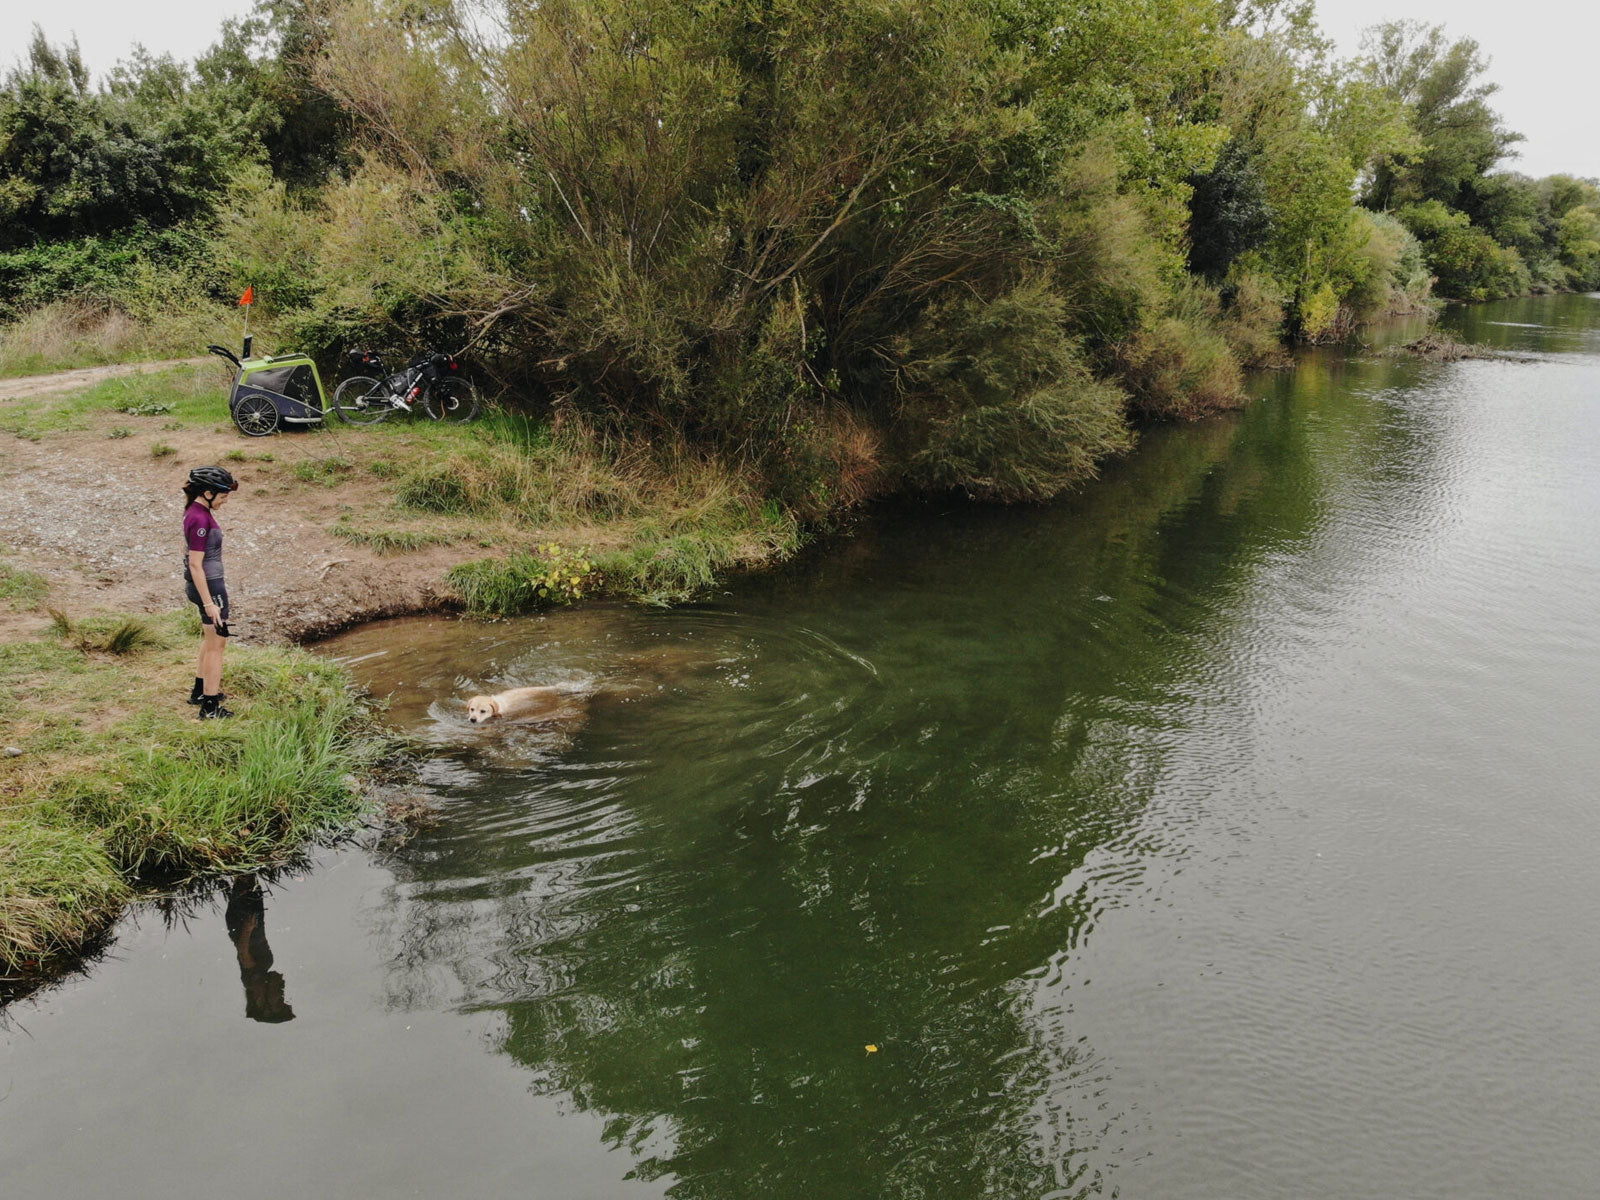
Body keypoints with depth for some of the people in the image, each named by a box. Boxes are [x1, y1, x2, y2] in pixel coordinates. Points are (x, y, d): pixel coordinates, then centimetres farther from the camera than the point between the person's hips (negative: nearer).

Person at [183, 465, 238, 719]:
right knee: (217, 643, 2)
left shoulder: (197, 510, 5)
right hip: (208, 586, -10)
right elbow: (196, 565, -24)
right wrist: (209, 603, -23)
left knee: (211, 638, 25)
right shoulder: (200, 519, -25)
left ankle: (200, 691, 39)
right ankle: (210, 707, 10)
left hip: (205, 582, 10)